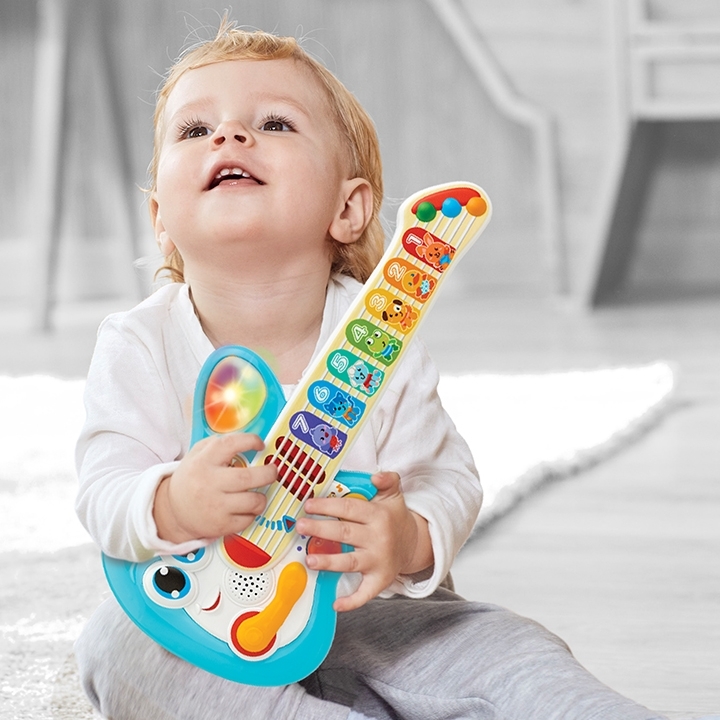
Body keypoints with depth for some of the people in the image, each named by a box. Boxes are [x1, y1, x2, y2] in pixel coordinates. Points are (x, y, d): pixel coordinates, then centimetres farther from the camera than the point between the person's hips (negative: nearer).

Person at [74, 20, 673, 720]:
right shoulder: (137, 346, -10)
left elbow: (449, 477, -7)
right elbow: (105, 492, -16)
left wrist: (412, 541, -30)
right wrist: (170, 507, -40)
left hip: (358, 613, 0)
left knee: (510, 653, -23)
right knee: (117, 642, -30)